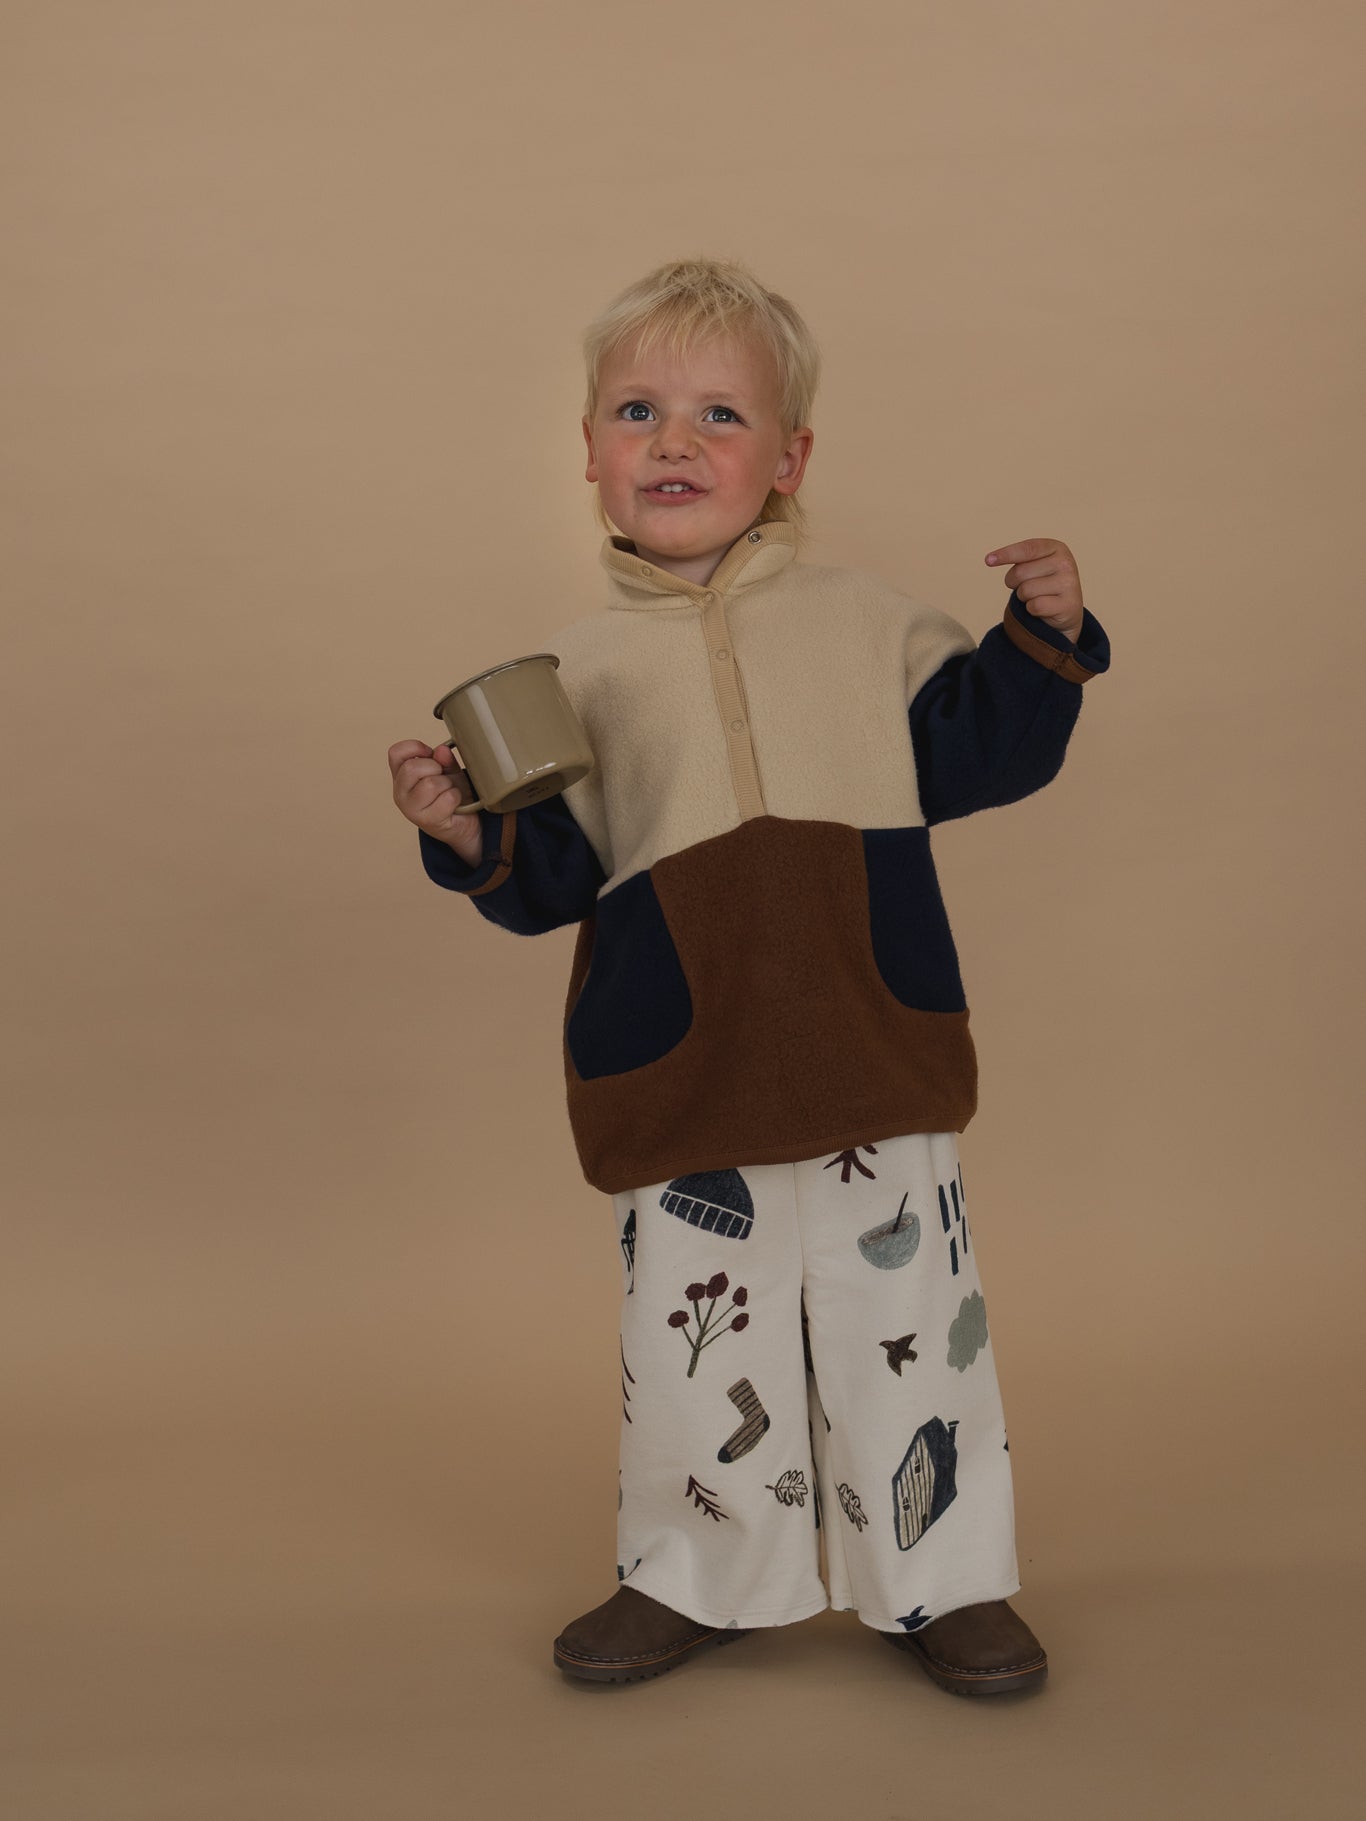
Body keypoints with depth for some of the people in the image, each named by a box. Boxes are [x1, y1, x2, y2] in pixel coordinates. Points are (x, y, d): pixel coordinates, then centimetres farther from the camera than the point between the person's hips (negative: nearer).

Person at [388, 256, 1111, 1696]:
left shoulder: (863, 619, 6)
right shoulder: (578, 663, 5)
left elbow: (973, 756, 12)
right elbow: (558, 874, 4)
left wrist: (1043, 636, 0)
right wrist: (473, 836, -15)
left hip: (870, 1051, 0)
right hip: (680, 1075, 0)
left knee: (908, 1319, 8)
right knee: (691, 1330, 12)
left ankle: (944, 1578, 28)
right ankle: (698, 1578, 34)